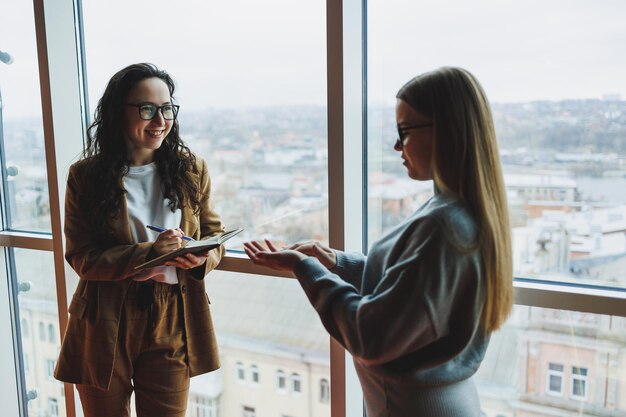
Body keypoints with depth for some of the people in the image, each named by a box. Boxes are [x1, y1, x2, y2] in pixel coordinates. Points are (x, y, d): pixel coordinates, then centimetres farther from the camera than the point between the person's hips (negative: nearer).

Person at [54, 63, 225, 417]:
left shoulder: (192, 169, -1)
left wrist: (201, 258, -19)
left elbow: (215, 236, 5)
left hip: (172, 325, 1)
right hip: (106, 328, -1)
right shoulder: (86, 175, -6)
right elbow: (82, 257, -9)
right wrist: (148, 254, -25)